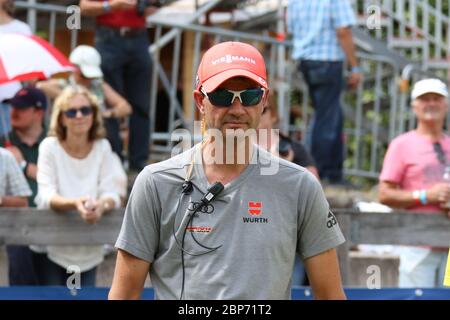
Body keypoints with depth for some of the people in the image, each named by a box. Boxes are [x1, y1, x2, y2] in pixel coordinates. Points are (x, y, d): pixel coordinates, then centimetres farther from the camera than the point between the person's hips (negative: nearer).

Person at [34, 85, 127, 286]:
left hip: (88, 252, 2)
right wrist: (75, 204, -37)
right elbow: (46, 197, -16)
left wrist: (102, 205, -34)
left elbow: (113, 193, -9)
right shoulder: (50, 146, -7)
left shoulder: (102, 147, -1)